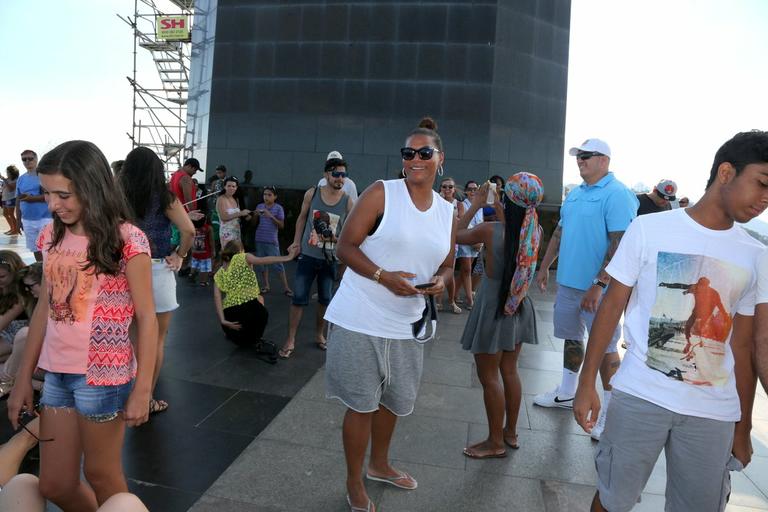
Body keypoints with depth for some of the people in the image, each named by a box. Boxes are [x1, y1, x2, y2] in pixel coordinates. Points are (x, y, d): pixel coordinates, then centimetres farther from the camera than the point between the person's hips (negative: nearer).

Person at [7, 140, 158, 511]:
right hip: (57, 374, 6)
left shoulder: (126, 240, -15)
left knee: (101, 475, 12)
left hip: (103, 375, -6)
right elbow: (44, 310, 10)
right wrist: (23, 379, 11)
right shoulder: (52, 237, 4)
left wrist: (142, 390, -13)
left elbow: (146, 318, -12)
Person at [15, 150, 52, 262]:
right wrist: (18, 220, 16)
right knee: (36, 250, 12)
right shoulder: (21, 179, 12)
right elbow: (18, 201, 17)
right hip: (27, 221, 5)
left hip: (45, 219, -5)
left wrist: (33, 198, -18)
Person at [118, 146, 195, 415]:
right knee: (156, 340, 10)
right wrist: (180, 255, -7)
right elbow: (188, 230, -20)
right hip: (157, 272, -3)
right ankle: (147, 399, 18)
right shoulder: (164, 198, -8)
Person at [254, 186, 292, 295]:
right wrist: (256, 215, -8)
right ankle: (266, 285, 23)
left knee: (278, 264, -4)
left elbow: (281, 225, -9)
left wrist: (271, 216, -20)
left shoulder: (278, 208, -4)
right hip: (259, 240, 4)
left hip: (272, 241, -4)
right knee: (262, 264, 10)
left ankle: (286, 288, 1)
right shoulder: (259, 206, 6)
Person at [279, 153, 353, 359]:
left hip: (330, 258, 1)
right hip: (308, 254, 0)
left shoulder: (347, 201, -8)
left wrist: (337, 238, -22)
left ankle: (319, 334, 32)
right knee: (299, 297, -1)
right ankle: (290, 340, 8)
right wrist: (296, 241, 3)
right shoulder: (312, 194, -5)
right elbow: (302, 218, 9)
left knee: (325, 299, 13)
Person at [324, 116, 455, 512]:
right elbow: (346, 247, -10)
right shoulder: (381, 193, -9)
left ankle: (379, 464, 47)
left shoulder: (447, 212, 7)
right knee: (362, 404, 5)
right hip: (361, 319, -5)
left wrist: (441, 280, -7)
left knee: (394, 400, 21)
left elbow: (447, 264, 17)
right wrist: (384, 277, -23)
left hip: (407, 324, 6)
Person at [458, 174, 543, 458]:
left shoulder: (491, 230, -21)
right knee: (510, 372, 19)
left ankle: (495, 442, 19)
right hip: (518, 307, 6)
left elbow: (457, 234, -4)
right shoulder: (536, 231, -6)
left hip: (493, 309, -6)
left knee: (489, 376, 7)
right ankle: (510, 432, 33)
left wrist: (476, 204, 2)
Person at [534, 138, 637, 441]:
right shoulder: (575, 193, 12)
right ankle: (566, 394, 34)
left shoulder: (618, 195, -13)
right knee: (572, 339, 18)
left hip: (597, 287, -7)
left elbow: (620, 245, -20)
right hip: (568, 281, 8)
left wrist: (599, 285, -25)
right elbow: (560, 232, 19)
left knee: (605, 348, 1)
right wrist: (545, 267, 17)